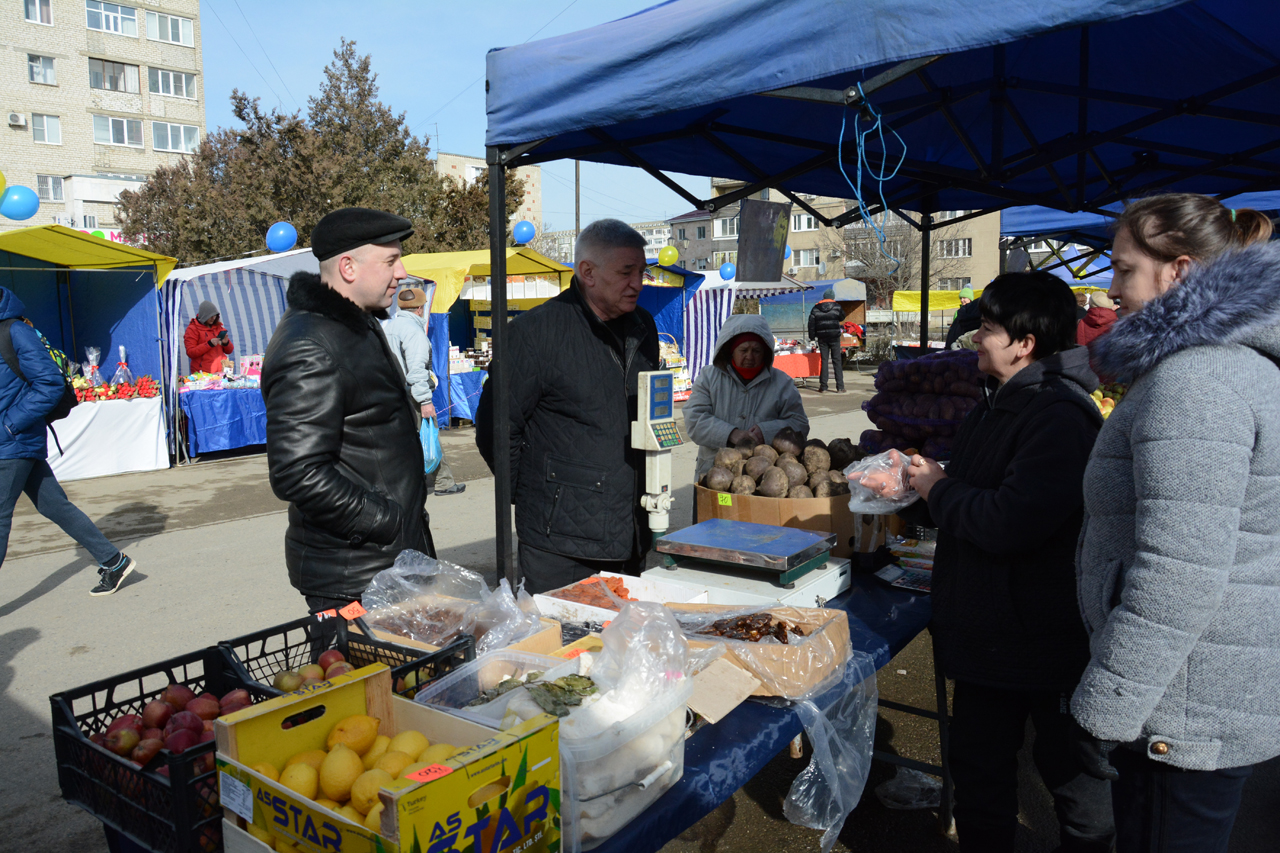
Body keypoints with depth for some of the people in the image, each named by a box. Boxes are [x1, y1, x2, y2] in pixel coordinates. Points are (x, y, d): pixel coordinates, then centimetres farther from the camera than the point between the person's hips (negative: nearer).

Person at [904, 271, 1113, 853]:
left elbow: (1008, 522, -32)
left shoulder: (1060, 417, -23)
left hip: (1044, 638, -9)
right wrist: (921, 478, 5)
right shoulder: (998, 403, 9)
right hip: (987, 631, 9)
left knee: (1071, 773, 12)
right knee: (979, 767, 21)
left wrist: (940, 489, -16)